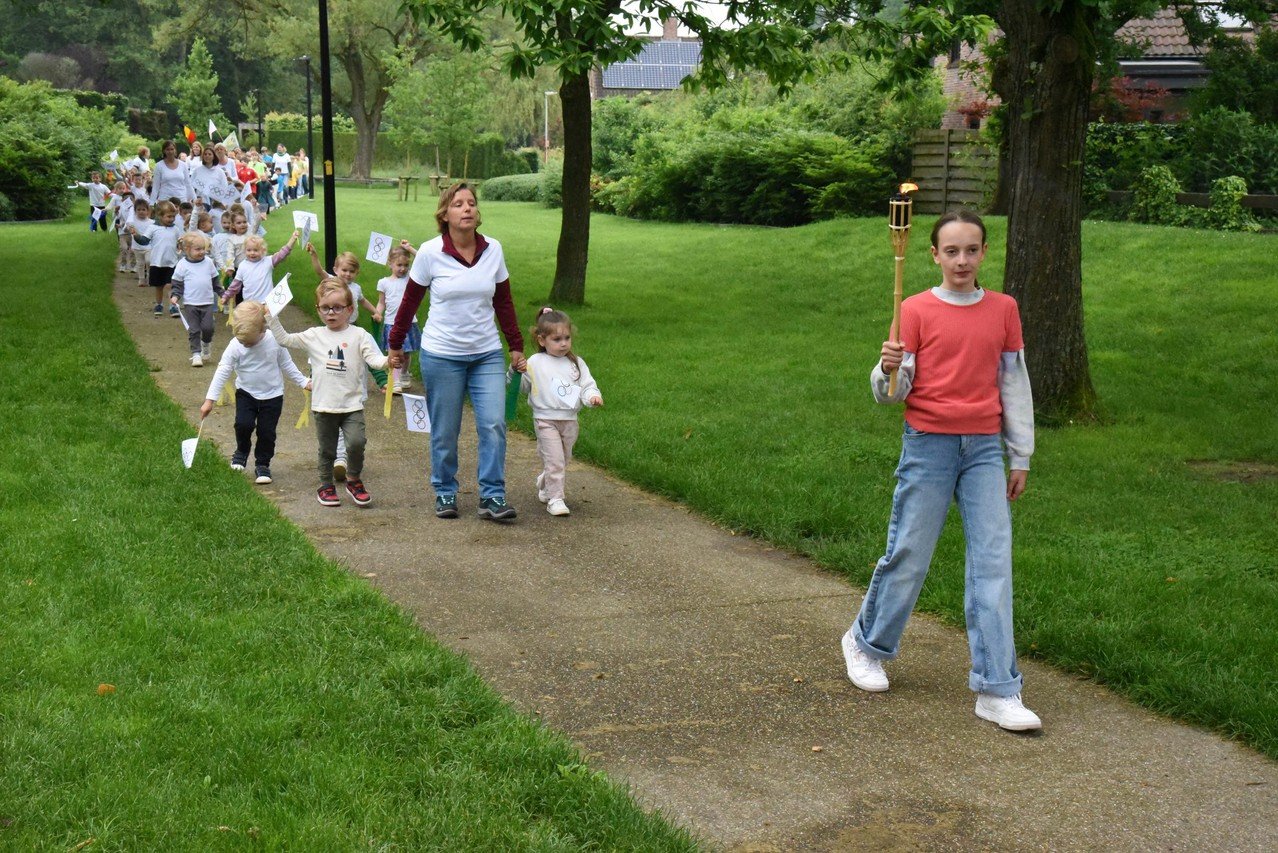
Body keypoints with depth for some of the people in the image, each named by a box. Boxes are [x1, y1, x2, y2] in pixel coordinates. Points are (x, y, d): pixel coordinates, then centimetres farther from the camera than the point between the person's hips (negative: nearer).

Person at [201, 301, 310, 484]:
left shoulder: (275, 341, -15)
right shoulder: (235, 346, -16)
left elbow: (287, 365, 1)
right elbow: (222, 372, -13)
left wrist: (304, 382, 3)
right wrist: (209, 400, -15)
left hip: (272, 395, 0)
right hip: (246, 393, 0)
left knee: (266, 431, 0)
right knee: (243, 424, -17)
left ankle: (262, 465, 19)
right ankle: (242, 451, 13)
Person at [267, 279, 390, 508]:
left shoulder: (359, 336, -2)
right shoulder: (314, 336, 5)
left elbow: (373, 358, -12)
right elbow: (283, 339, 8)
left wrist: (388, 360, -33)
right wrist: (272, 317, 0)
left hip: (352, 405, -2)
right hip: (324, 406, 2)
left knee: (356, 442, -15)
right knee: (327, 449, 12)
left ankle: (354, 480, 9)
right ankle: (326, 485, 29)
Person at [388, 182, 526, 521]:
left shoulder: (493, 250, 0)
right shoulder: (430, 252, -8)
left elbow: (504, 303, 9)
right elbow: (409, 302, 3)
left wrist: (516, 346, 11)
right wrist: (395, 346, 8)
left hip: (487, 354, 2)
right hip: (442, 355, -2)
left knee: (494, 425, -7)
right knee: (445, 432, 5)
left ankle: (492, 497, 2)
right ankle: (445, 493, 23)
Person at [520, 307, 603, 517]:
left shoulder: (576, 363, 5)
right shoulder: (535, 363, -3)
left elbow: (587, 385, 4)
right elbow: (521, 387, 6)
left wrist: (593, 396, -18)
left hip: (570, 420, 4)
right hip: (546, 419, -4)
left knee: (564, 459, 17)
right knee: (554, 460, -11)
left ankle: (544, 487, 41)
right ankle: (555, 499, -3)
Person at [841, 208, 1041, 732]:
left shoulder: (1003, 309, 7)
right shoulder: (917, 310, -1)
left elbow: (1015, 384, 13)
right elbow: (893, 391, -1)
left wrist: (1020, 457, 13)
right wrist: (888, 370, -24)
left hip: (985, 449, 2)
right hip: (928, 445, -2)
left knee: (993, 561, -5)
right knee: (908, 556, 4)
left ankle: (996, 690, -2)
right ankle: (866, 644, 30)